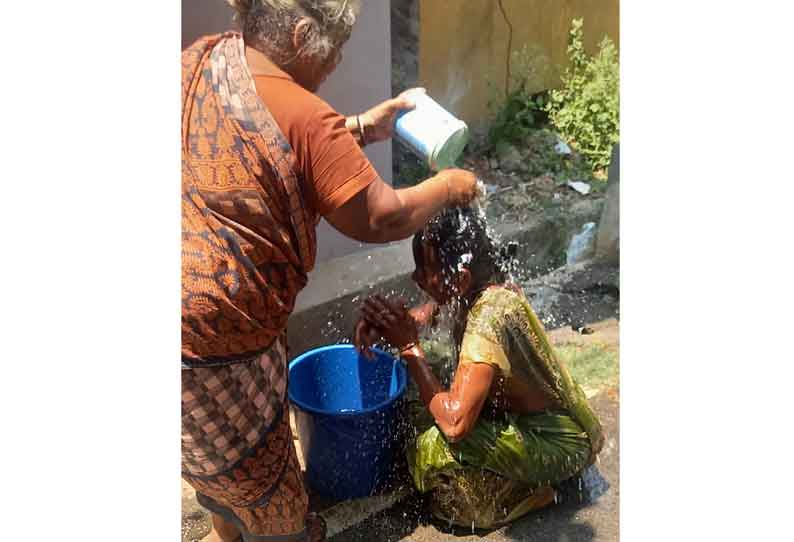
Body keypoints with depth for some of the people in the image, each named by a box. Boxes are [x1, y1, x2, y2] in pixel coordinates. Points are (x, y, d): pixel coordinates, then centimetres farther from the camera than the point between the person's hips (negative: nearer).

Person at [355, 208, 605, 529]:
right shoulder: (474, 290, -10)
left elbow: (454, 423, -37)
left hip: (555, 439, -8)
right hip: (530, 413, 8)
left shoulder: (488, 320, -33)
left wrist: (409, 346, -29)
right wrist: (383, 323, -14)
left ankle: (536, 487, 0)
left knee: (437, 445, -23)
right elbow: (432, 309, 8)